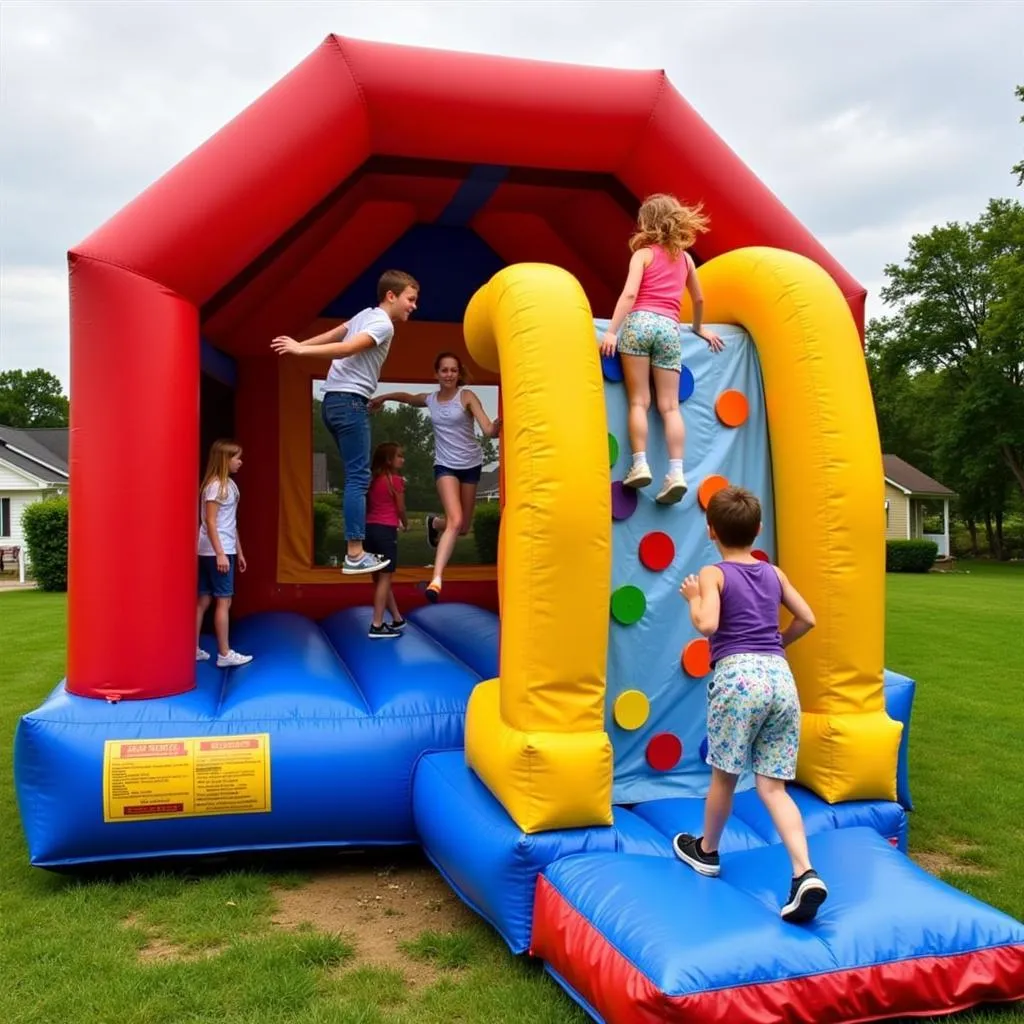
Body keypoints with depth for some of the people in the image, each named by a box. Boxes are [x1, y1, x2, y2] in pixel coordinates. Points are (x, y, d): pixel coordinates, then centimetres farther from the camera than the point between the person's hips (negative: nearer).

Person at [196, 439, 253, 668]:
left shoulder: (229, 484, 13)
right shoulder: (215, 485, -14)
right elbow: (210, 522, -18)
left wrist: (239, 551, 19)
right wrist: (220, 554, -23)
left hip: (226, 550, 9)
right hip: (215, 552, -9)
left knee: (204, 600, 11)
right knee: (223, 601, -4)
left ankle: (193, 649, 17)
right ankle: (224, 654, 1)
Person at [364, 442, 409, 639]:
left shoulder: (372, 480, 13)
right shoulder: (396, 480, -6)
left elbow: (367, 506, 12)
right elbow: (400, 509, 0)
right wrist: (406, 524, 20)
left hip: (370, 529, 8)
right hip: (386, 530, -7)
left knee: (380, 578, 13)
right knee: (384, 578, -3)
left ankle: (397, 619, 26)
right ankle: (377, 626, -5)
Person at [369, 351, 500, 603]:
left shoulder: (467, 396, -8)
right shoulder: (430, 400, 2)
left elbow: (488, 429, -21)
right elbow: (408, 397, 26)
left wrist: (496, 427, -43)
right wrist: (382, 398, 25)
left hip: (471, 464, 0)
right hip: (445, 466, 0)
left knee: (463, 528, 11)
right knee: (455, 521, -22)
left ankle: (435, 523, 45)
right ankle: (436, 579, -21)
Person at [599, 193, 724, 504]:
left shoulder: (643, 254, 8)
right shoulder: (685, 258, 21)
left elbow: (629, 294, -7)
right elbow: (699, 299, 31)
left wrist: (611, 331, -11)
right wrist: (699, 328, 47)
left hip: (640, 321, -3)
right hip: (669, 327, 3)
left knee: (638, 401, -2)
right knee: (670, 406, 0)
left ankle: (640, 465, -13)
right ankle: (676, 472, -11)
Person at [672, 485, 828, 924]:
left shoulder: (713, 574, 2)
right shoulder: (773, 573, 18)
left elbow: (707, 624, -13)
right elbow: (807, 619, 20)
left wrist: (693, 597, 5)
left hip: (738, 674, -5)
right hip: (780, 675, 5)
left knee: (724, 774, 14)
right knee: (772, 785, 6)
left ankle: (706, 851, 34)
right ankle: (805, 873, -10)